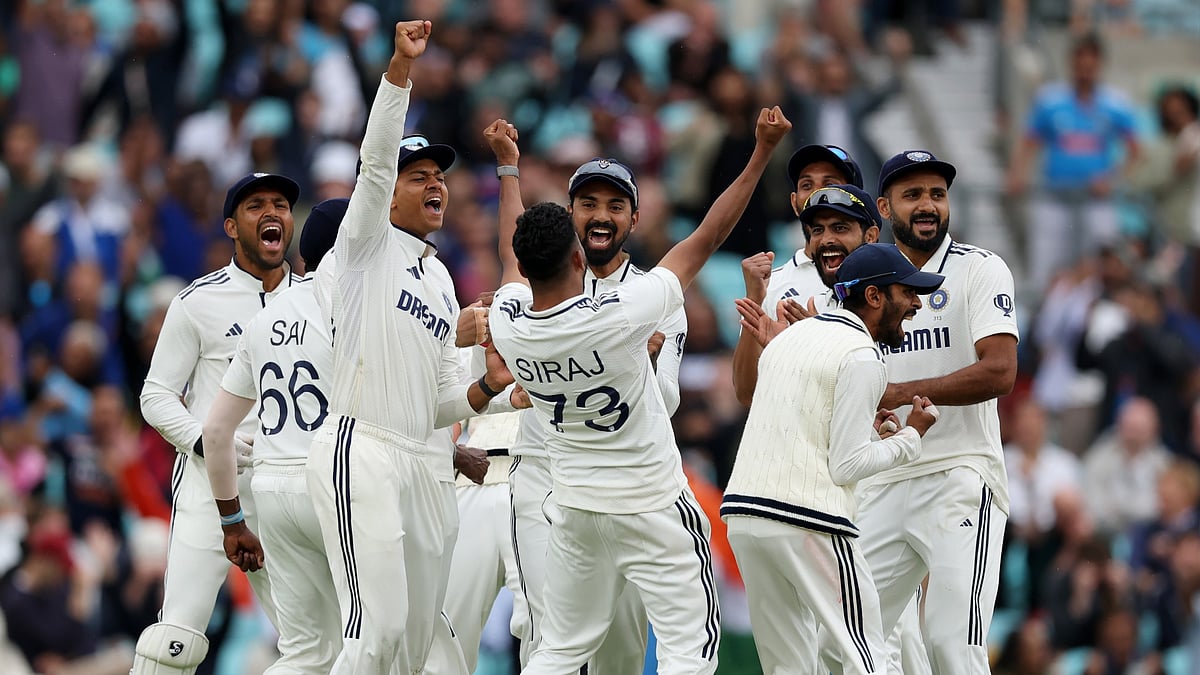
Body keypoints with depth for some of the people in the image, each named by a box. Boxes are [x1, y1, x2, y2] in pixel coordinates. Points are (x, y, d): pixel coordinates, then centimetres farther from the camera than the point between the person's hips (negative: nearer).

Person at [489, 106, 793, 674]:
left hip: (575, 511, 5)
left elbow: (511, 253, 13)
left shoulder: (506, 324, -11)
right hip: (653, 508, -5)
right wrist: (762, 153, -9)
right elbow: (708, 238, -17)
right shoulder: (620, 316, -25)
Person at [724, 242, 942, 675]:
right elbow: (847, 467, -10)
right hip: (808, 520, -8)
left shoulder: (787, 337, 21)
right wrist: (911, 437, 3)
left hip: (742, 513, 8)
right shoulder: (862, 357, -6)